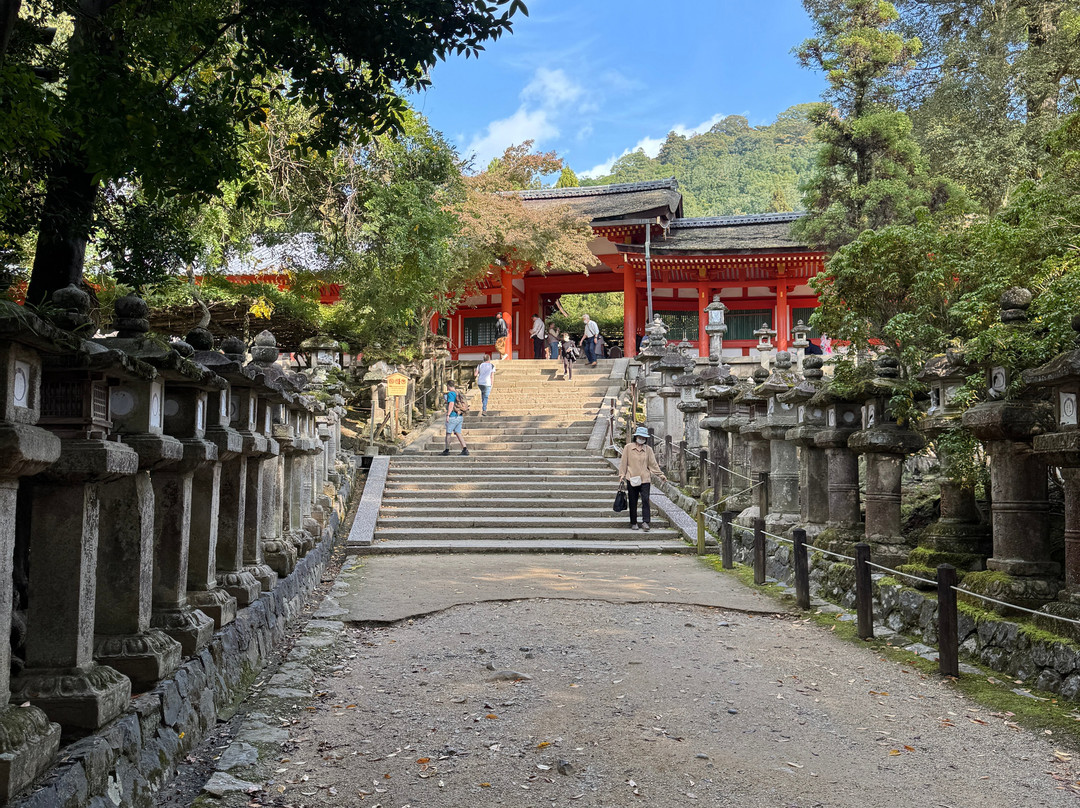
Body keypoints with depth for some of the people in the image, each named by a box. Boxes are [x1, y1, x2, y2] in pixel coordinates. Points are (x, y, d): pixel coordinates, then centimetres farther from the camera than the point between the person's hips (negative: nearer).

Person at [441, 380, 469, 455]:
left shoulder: (450, 394, -12)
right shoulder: (459, 393, 14)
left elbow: (451, 404, -22)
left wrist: (448, 415, -21)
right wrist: (463, 417, 24)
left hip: (453, 416, -8)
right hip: (460, 417, 8)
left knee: (448, 433, 5)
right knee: (458, 433, 8)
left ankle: (447, 450, 13)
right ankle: (465, 449, -4)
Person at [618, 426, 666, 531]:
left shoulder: (648, 449, 9)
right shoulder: (628, 447, 5)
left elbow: (653, 463, 10)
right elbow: (624, 462, 7)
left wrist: (660, 475, 3)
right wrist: (622, 474, 0)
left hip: (645, 479, 1)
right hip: (632, 479, -1)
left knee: (645, 500, -10)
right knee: (633, 502, 5)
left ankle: (645, 522, -9)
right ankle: (633, 523, 15)